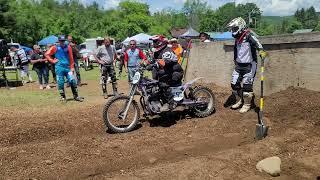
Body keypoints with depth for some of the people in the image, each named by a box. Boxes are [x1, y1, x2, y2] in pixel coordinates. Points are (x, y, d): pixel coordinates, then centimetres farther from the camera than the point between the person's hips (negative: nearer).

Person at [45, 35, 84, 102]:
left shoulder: (68, 47, 7)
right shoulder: (55, 48, 3)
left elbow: (71, 58, 8)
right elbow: (47, 54, 6)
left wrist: (72, 67, 4)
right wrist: (52, 61, -2)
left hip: (67, 67, 1)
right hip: (59, 67, -1)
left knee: (72, 81, -5)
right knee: (60, 83, 2)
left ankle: (76, 96, 5)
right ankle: (63, 97, 15)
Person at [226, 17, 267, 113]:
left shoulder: (249, 36, -13)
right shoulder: (237, 39, 13)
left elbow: (256, 43, -32)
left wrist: (261, 50, -50)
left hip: (249, 65, -8)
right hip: (239, 65, 8)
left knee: (247, 85, -4)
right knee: (234, 84, 8)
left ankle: (247, 104, 15)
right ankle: (241, 100, 30)